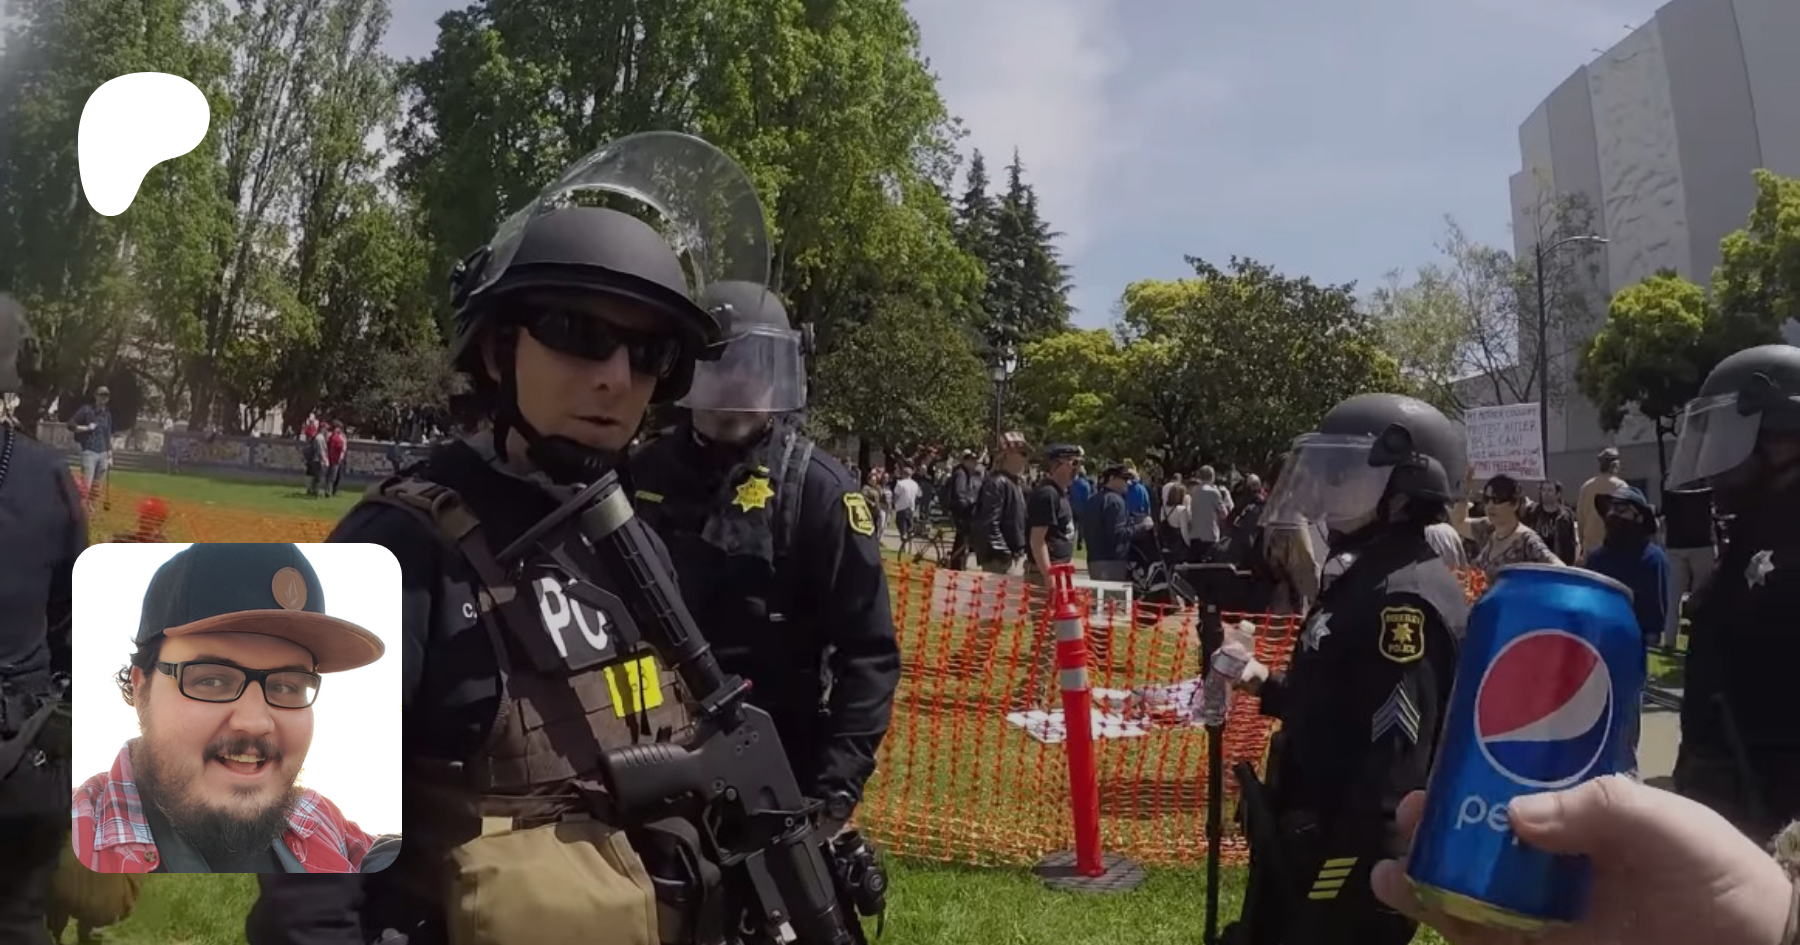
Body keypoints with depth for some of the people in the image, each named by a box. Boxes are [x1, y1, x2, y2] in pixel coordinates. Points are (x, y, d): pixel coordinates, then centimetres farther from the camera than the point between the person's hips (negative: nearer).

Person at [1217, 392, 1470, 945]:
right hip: (1311, 847, 9)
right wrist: (1266, 685, 9)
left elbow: (1392, 779, -27)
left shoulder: (1405, 597, -23)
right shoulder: (1365, 580, 9)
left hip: (1350, 871, -9)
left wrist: (1329, 893, -25)